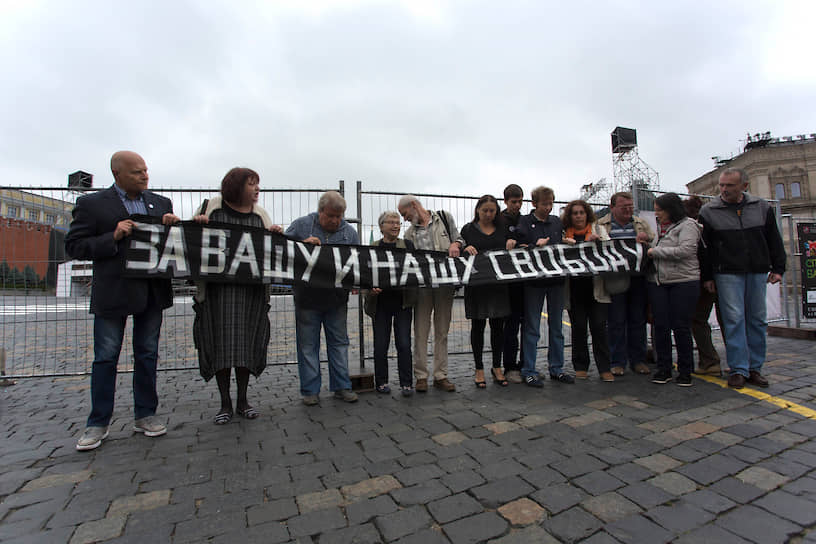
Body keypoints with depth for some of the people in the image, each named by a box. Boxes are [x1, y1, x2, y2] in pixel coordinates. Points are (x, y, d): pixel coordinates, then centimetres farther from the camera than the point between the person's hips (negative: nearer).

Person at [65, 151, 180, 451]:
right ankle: (98, 424, 20)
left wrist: (172, 226, -8)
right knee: (105, 358, 5)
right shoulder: (91, 204, 1)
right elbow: (73, 246, -2)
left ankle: (145, 415, 23)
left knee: (147, 355, 10)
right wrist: (113, 238, -16)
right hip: (112, 293, -3)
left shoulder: (161, 203, 12)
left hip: (152, 291, 3)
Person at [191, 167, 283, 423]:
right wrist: (198, 225, -11)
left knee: (247, 342, 6)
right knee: (221, 342, 2)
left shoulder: (259, 213, 10)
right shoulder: (212, 207, 3)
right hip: (218, 288, -2)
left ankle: (243, 400, 19)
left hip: (251, 289, 2)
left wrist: (275, 234, -7)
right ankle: (225, 403, 15)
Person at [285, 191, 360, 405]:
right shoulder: (301, 225, 0)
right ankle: (310, 390, 18)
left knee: (339, 342, 9)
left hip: (337, 298, 2)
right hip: (307, 297, -1)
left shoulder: (349, 232, 6)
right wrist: (303, 244, -18)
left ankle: (341, 387, 21)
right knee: (308, 344, 6)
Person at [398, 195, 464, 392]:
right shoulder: (410, 233, 17)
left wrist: (455, 244, -8)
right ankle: (421, 376, 9)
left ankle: (440, 375, 12)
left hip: (445, 281, -1)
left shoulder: (444, 217, 12)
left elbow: (459, 239, 13)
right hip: (421, 283, 1)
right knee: (421, 330, 0)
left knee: (442, 330, 4)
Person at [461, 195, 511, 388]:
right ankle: (479, 369, 16)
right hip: (476, 283, -2)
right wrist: (466, 249, -17)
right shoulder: (468, 229, 5)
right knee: (478, 326, 4)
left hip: (498, 283, 2)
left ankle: (497, 367, 22)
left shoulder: (502, 229, 12)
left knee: (498, 325, 7)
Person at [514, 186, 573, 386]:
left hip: (556, 279, 5)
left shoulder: (557, 222, 13)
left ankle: (556, 368, 25)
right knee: (531, 328, 1)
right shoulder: (524, 222, -2)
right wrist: (536, 245, -22)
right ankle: (528, 371, 11)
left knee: (556, 326, 12)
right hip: (533, 280, -5)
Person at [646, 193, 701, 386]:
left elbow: (684, 250, -17)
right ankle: (663, 369, 13)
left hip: (683, 282, -5)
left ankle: (685, 371, 14)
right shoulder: (659, 227, 17)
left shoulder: (687, 225, -3)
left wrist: (654, 251, -11)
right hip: (657, 283, 6)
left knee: (681, 327, -1)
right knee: (660, 326, 4)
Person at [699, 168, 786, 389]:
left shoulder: (762, 208, 8)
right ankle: (739, 369, 1)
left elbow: (774, 240, 14)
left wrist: (778, 268, 8)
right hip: (727, 274, -3)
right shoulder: (708, 212, -1)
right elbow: (704, 246, -1)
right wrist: (707, 276, -3)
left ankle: (755, 368, 17)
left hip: (758, 273, 3)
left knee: (757, 320, 7)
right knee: (734, 320, -6)